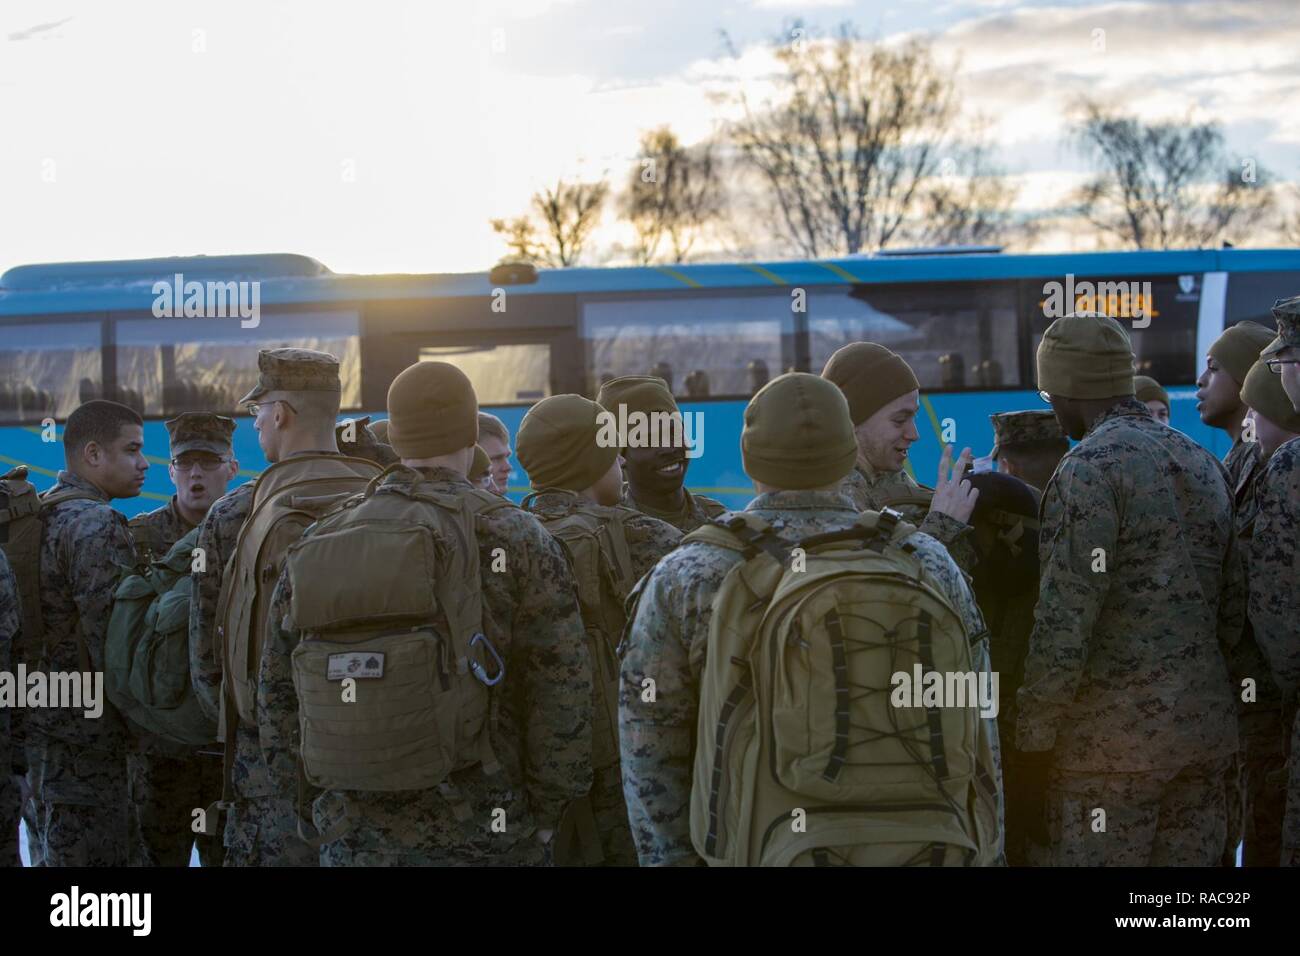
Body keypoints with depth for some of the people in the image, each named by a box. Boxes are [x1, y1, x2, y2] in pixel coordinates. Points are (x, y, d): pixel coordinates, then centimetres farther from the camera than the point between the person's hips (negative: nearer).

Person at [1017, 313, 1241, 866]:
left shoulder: (1090, 468, -12)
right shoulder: (1202, 463, 13)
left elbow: (1064, 621, -16)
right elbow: (1234, 606, 14)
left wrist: (1033, 737, -11)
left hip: (1114, 737, -8)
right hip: (1205, 729, 8)